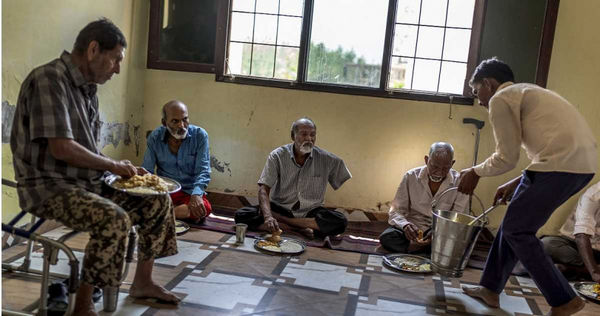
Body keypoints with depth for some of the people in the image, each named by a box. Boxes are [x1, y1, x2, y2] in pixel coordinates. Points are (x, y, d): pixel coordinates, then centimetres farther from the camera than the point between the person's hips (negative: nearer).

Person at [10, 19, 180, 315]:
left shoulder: (87, 87, 10)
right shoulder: (49, 79, -18)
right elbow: (61, 148, -27)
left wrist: (121, 168, 0)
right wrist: (112, 165, -14)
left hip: (89, 181, 9)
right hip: (48, 186, -9)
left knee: (159, 201, 5)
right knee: (115, 219, -33)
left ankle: (142, 282, 19)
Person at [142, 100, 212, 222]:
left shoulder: (200, 135, -8)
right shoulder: (155, 137, -2)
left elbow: (203, 171, -12)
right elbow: (147, 171, -3)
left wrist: (196, 195, -32)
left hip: (190, 191, -1)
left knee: (205, 208, -34)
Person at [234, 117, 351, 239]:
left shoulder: (327, 159, -4)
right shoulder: (277, 156, -8)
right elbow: (264, 189, -14)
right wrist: (268, 217, -33)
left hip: (310, 212, 1)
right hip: (279, 208, 0)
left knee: (340, 222, -29)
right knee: (241, 216, -25)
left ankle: (280, 220, -21)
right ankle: (299, 228, -22)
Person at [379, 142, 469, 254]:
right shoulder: (411, 176, -6)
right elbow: (396, 211, -3)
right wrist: (404, 225, -27)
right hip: (413, 228, 0)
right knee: (386, 237, -29)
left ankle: (412, 246, -19)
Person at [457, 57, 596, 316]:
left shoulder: (500, 99, -1)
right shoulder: (527, 92, 28)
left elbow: (506, 158, -5)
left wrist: (475, 172, 13)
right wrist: (517, 184, 30)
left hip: (562, 162, -10)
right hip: (582, 161, 10)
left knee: (517, 231, 3)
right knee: (515, 222, 17)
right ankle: (491, 288, 25)